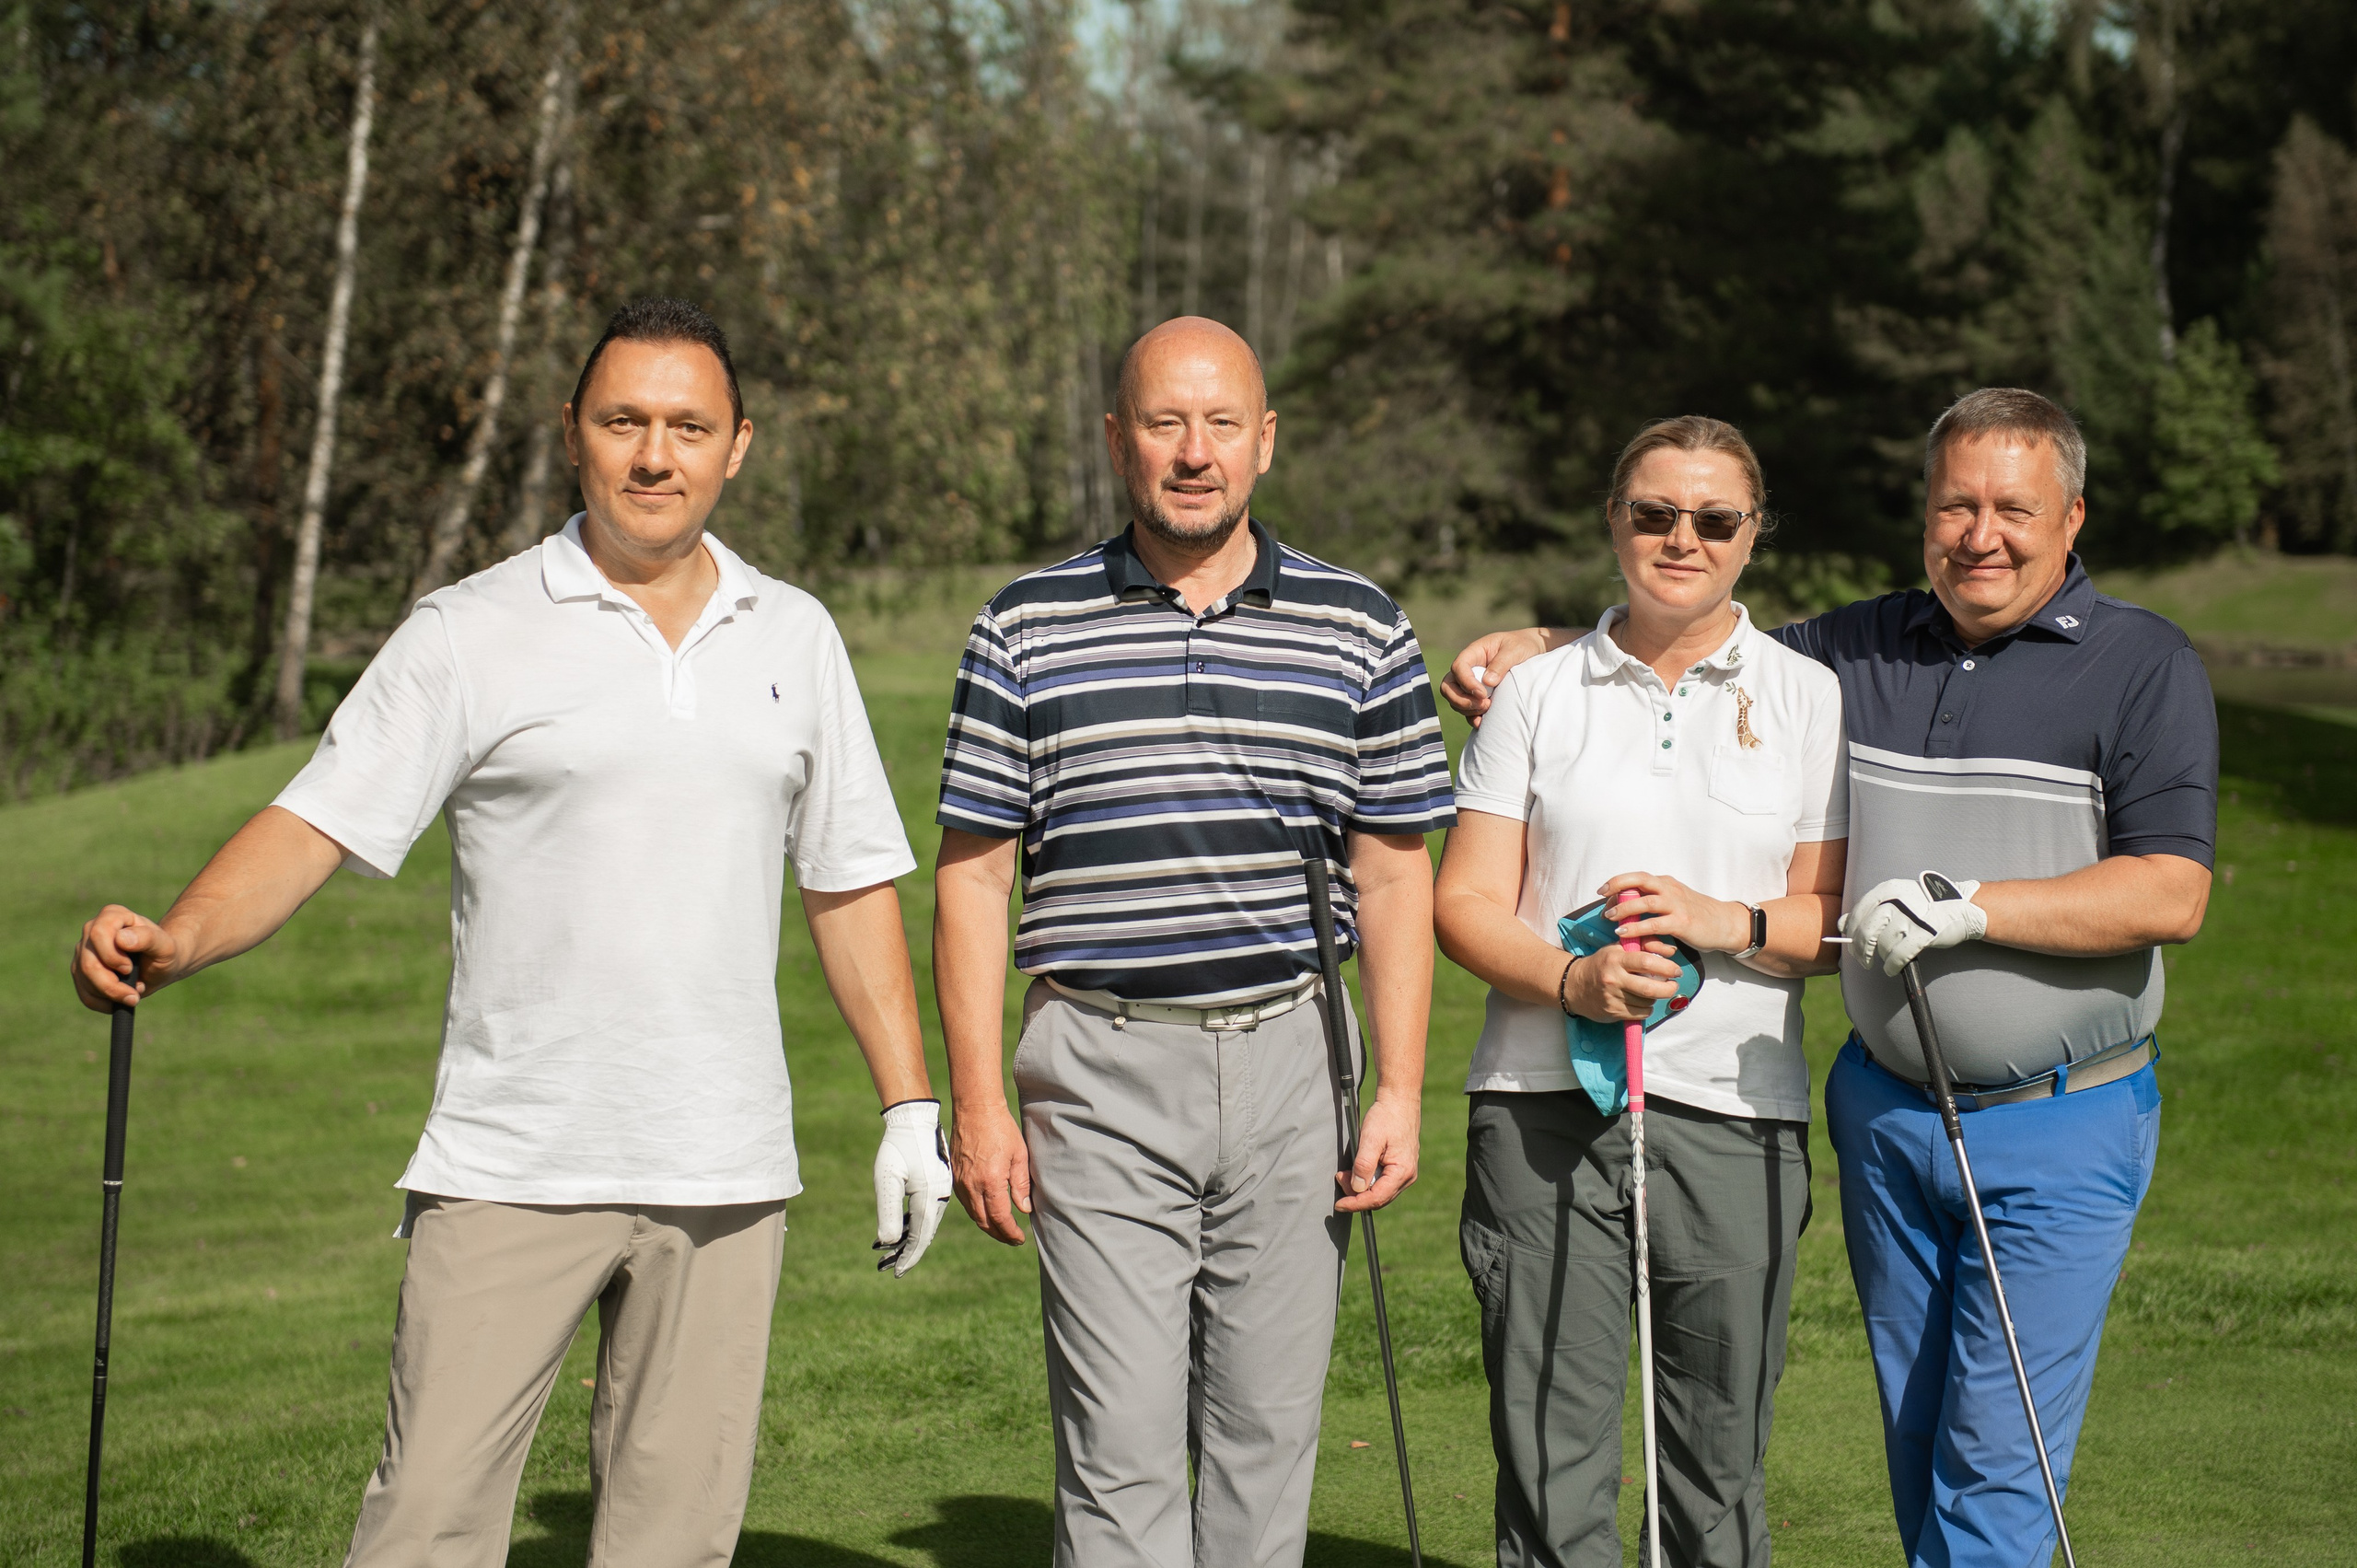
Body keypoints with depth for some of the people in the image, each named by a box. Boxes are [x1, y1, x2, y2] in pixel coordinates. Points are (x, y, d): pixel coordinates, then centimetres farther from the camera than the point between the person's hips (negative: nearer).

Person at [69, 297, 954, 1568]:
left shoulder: (794, 638, 11)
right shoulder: (470, 633, -1)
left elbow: (849, 883, 17)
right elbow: (318, 822, -8)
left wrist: (909, 1106, 13)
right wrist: (177, 939, -26)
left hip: (724, 1172, 3)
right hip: (512, 1165, -3)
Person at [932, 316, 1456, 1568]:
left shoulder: (1359, 631, 7)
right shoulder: (1028, 629, 3)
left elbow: (1392, 874, 7)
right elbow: (974, 874, 3)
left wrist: (1400, 1093, 0)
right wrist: (978, 1100, -3)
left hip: (1288, 1061, 2)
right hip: (1103, 1073, -1)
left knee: (1268, 1428, 7)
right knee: (1119, 1442, -5)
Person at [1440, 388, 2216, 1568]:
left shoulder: (2144, 665, -6)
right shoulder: (1859, 651, 8)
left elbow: (2171, 893, -14)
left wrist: (1969, 905, -22)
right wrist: (1537, 647, 6)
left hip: (2060, 1127, -5)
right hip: (1885, 1112, 5)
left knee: (1999, 1459, -7)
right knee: (1916, 1441, 11)